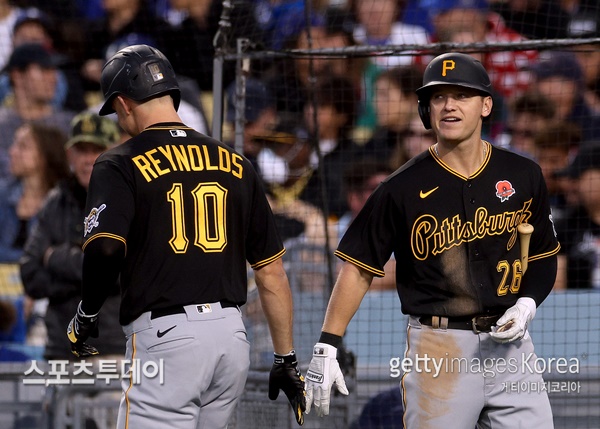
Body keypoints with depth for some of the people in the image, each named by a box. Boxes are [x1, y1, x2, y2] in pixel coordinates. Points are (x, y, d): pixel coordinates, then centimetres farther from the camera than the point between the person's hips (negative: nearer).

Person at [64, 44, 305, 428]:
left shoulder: (121, 165, -2)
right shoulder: (236, 165, 13)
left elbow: (104, 249, -19)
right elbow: (272, 271, 13)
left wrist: (86, 314, -2)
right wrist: (287, 358, 18)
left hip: (165, 338, -6)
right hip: (233, 336, 6)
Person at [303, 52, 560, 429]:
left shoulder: (523, 176, 6)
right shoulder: (405, 187, -3)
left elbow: (544, 256, 17)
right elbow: (360, 269, -1)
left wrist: (527, 304, -3)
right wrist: (327, 347, -7)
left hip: (509, 343, 3)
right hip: (437, 349, -3)